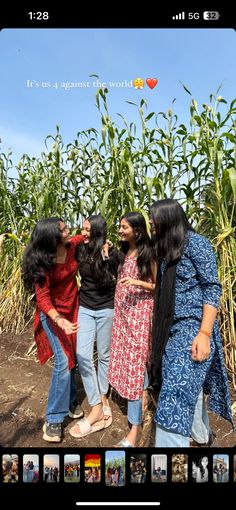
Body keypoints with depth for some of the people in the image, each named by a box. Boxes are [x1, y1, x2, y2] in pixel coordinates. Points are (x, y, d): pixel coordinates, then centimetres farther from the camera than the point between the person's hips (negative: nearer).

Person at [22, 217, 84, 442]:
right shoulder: (42, 263, -23)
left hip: (73, 308, 5)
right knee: (63, 361, -11)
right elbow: (42, 298, -25)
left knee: (72, 357, 14)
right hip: (53, 314, -5)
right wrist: (60, 321, -40)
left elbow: (85, 237, 14)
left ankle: (70, 401, 35)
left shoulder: (72, 245, -10)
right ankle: (53, 418, 4)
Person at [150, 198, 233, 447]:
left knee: (175, 395, -10)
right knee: (189, 387, 22)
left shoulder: (195, 242, -11)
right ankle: (201, 434, 44)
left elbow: (212, 289, -15)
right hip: (172, 329, 8)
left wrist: (205, 334, -20)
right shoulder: (167, 248, 12)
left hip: (192, 329, -8)